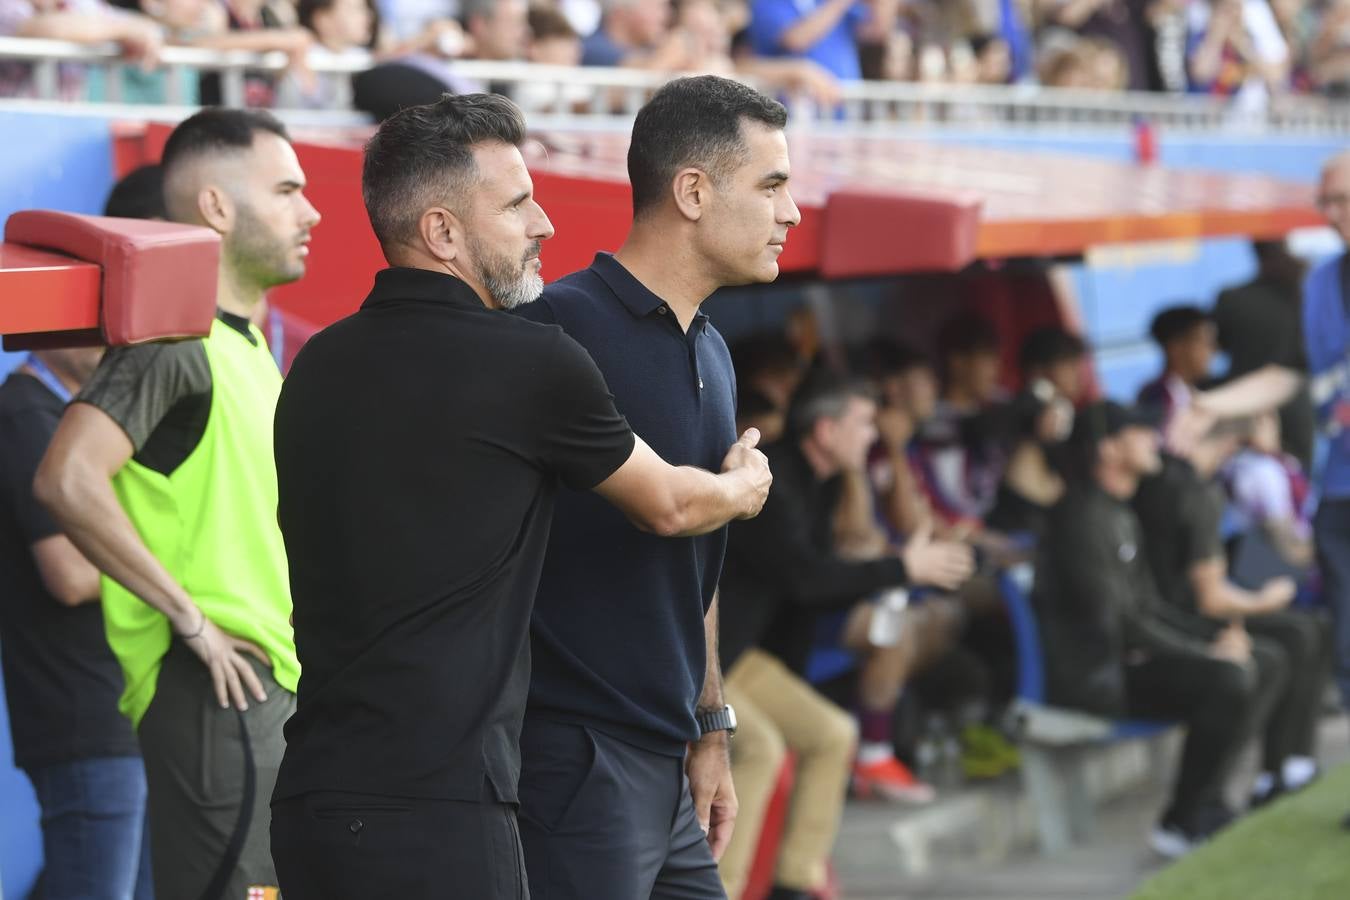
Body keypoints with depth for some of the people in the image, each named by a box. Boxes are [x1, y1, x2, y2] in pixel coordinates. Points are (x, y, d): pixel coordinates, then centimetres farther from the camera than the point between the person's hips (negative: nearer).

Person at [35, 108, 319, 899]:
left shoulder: (243, 345, 18)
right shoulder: (174, 340, -13)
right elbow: (69, 480, -27)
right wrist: (188, 616, -21)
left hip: (272, 685, 10)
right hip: (221, 692, -10)